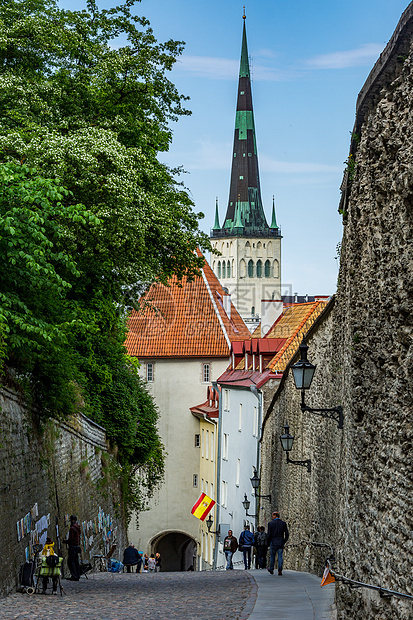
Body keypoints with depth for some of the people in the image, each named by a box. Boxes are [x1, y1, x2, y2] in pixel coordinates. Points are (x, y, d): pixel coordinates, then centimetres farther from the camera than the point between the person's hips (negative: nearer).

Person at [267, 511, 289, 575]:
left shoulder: (271, 523, -5)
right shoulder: (283, 523, 2)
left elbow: (269, 534, -8)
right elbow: (287, 534, 0)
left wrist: (269, 541, 7)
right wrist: (284, 541, 11)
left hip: (273, 542, -2)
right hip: (281, 543, 2)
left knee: (272, 556, 12)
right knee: (280, 556, 4)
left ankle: (271, 569, 23)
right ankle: (280, 569, -11)